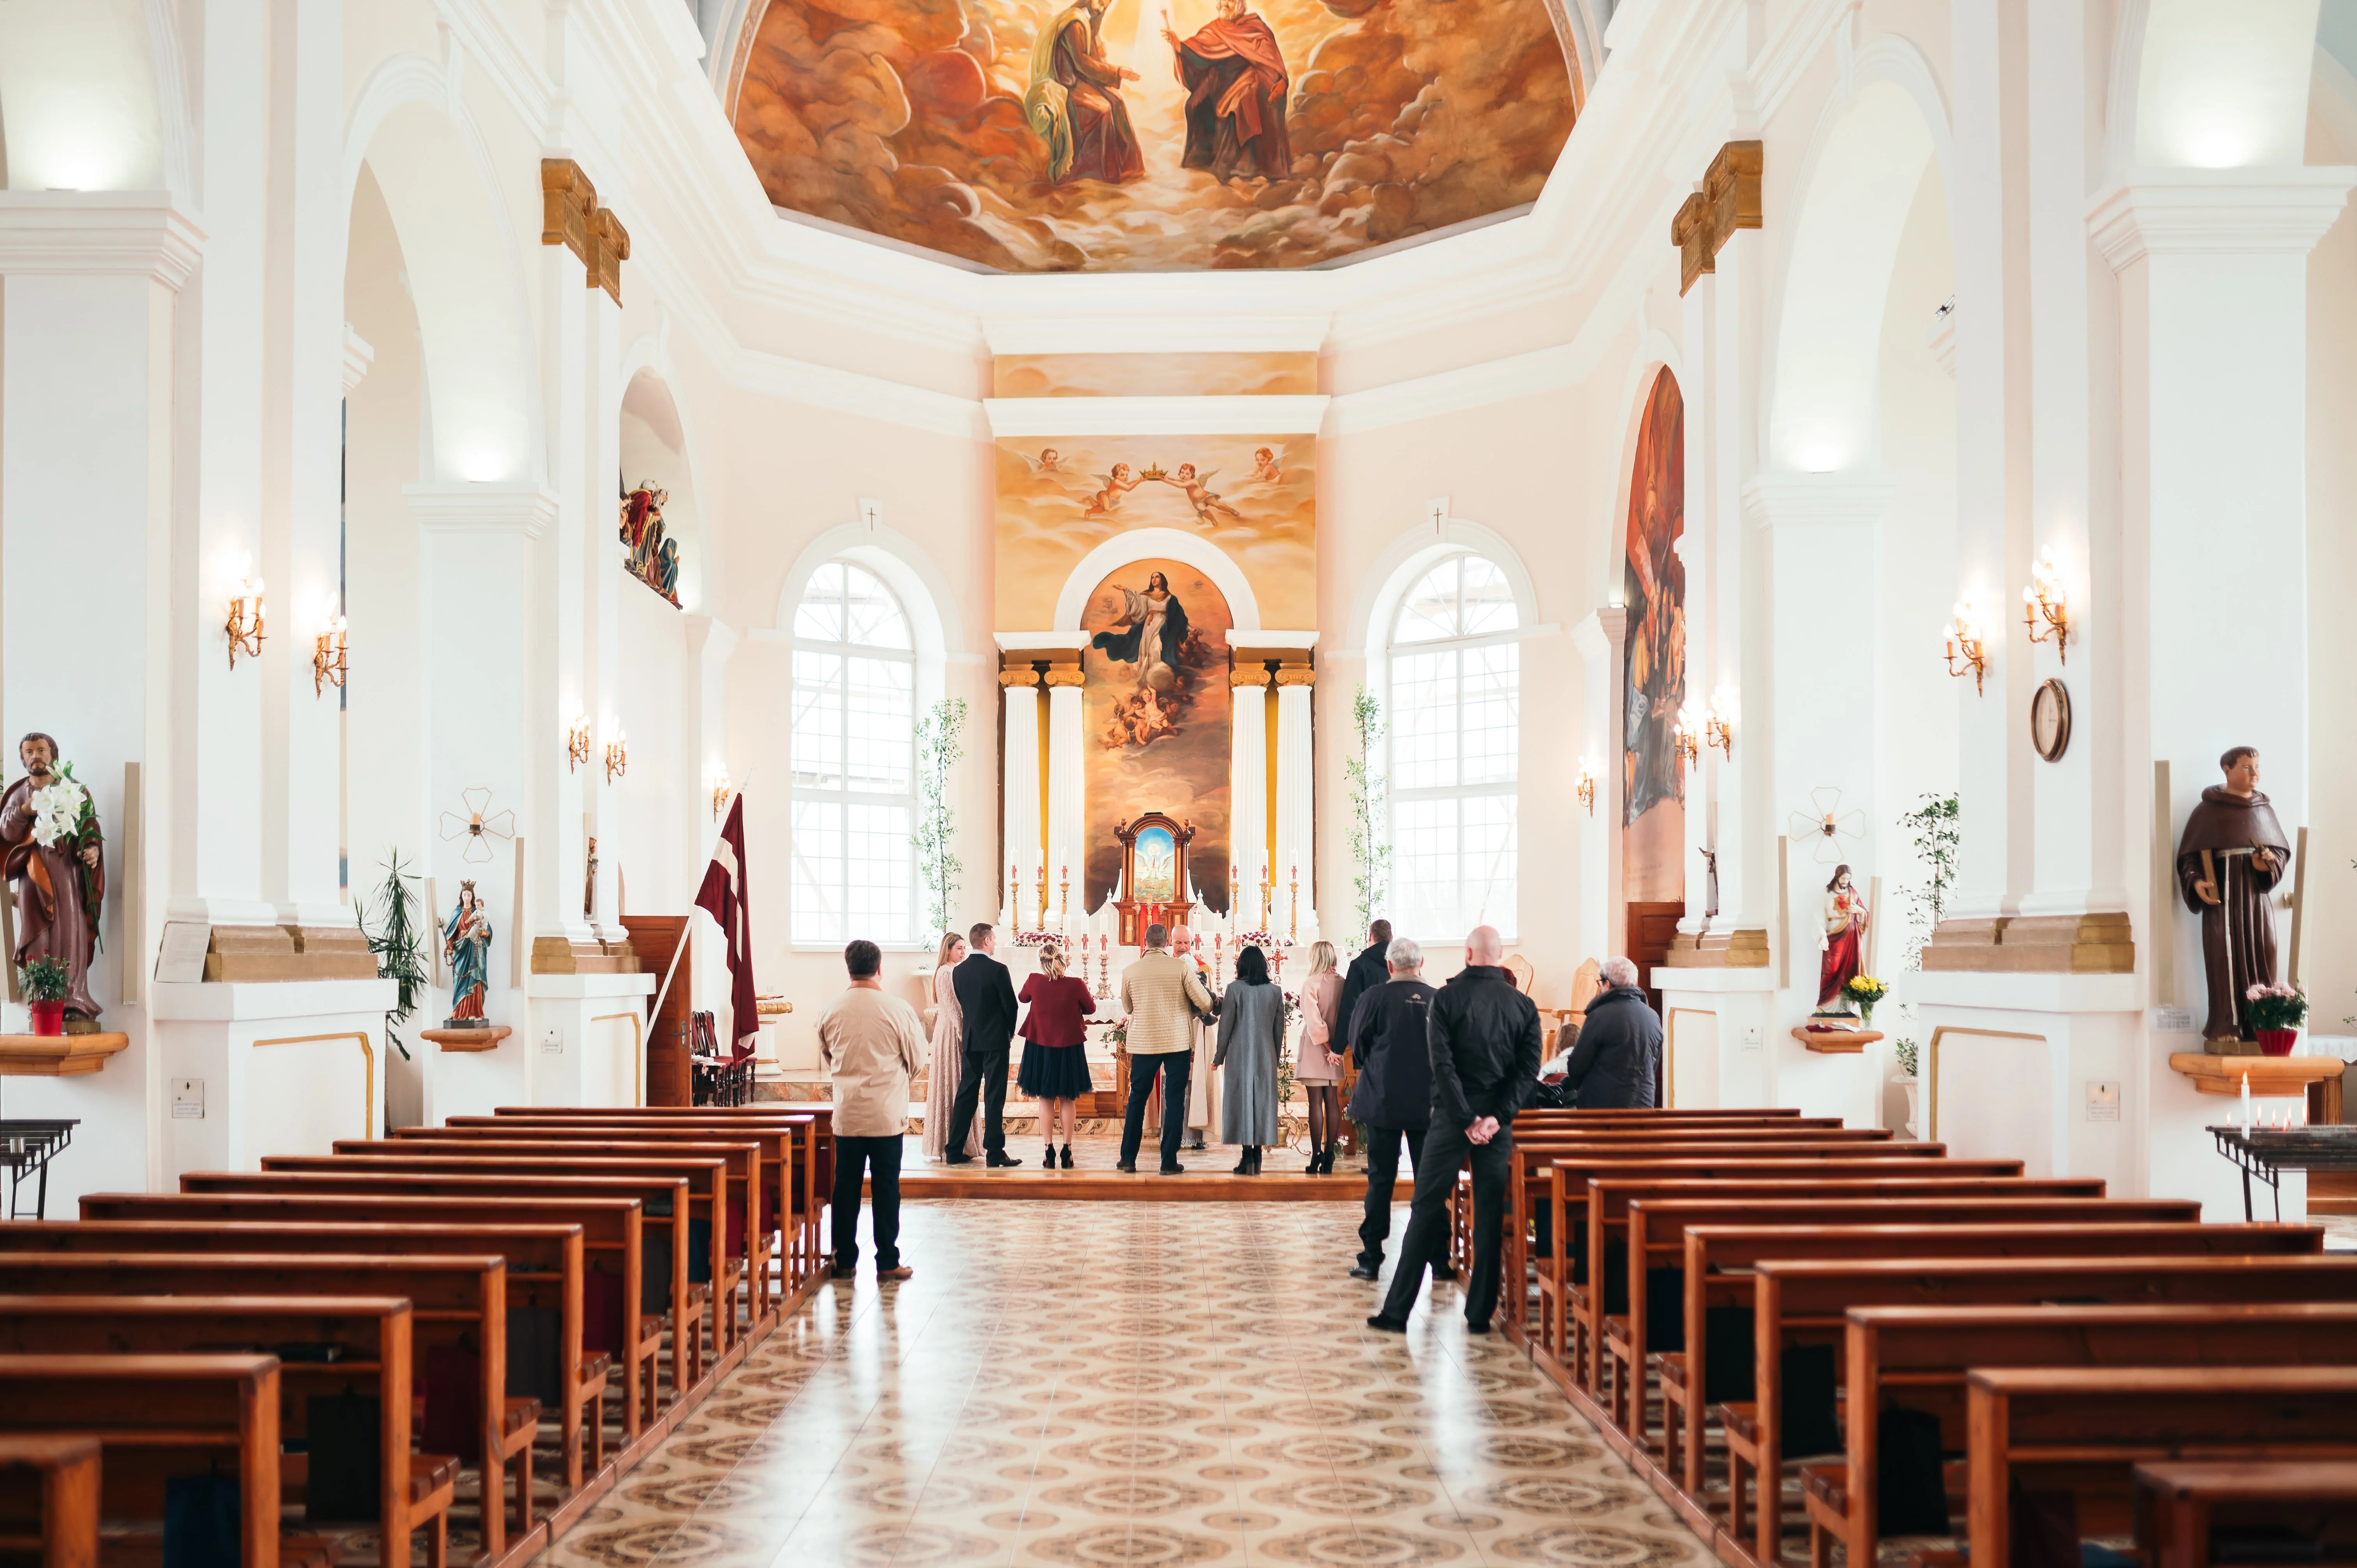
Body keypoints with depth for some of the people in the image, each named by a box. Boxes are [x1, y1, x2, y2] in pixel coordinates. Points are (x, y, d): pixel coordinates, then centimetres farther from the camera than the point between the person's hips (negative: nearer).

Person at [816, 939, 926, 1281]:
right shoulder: (898, 1010, -10)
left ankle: (845, 1260, 14)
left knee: (846, 1187, 10)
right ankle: (888, 1262, 7)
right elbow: (915, 1059, 3)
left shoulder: (830, 1013, -2)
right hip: (887, 1115, -2)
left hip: (846, 1114, 2)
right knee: (886, 1188, 4)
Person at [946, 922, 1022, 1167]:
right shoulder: (998, 970, -13)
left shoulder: (959, 972, 2)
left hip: (970, 1039, 5)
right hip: (996, 1040, -5)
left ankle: (955, 1151, 13)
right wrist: (1010, 1032, 8)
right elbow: (1010, 1004, -9)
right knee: (994, 1097, -3)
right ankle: (995, 1153, -3)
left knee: (966, 1094, 11)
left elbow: (962, 1004, 9)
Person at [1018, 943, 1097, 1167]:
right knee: (1067, 1100, 12)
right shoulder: (1076, 985, -15)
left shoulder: (1034, 981, -11)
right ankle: (1067, 1150, 11)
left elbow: (1023, 998, 11)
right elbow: (1091, 1008, 2)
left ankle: (1050, 1150, 5)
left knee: (1045, 1100, 9)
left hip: (1040, 1048, 1)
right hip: (1070, 1047, 0)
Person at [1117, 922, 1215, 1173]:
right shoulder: (1182, 967, -8)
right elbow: (1205, 1002, -6)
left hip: (1143, 1043, 2)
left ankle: (1128, 1158, 17)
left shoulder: (1130, 972, -3)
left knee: (1137, 1099, 13)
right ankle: (1169, 1162, 4)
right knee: (1175, 1101, 4)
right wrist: (1199, 1012, 16)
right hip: (1178, 1042, -2)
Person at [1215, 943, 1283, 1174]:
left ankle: (1247, 1157, -5)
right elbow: (1279, 1029, 8)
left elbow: (1226, 1025, -5)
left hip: (1240, 1055, -3)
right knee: (1263, 1100, 7)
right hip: (1267, 1057, 3)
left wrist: (1219, 1057, 4)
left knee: (1242, 1101, 0)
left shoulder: (1235, 989, -7)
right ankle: (1257, 1158, 8)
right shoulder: (1275, 991, 3)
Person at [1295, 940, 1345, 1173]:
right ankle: (1329, 1156, 11)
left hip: (1315, 1048, -5)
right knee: (1333, 1102, 8)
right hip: (1335, 1050, 5)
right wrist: (1337, 1046, 7)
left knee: (1316, 1103, -2)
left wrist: (1327, 1048, -11)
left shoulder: (1311, 984, -13)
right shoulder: (1342, 983, 2)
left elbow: (1314, 1021, -18)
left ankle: (1317, 1156, -2)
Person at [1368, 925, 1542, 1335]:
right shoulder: (1523, 1005, 3)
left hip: (1452, 1118, -2)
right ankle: (1480, 1313, 11)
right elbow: (1529, 1070, -5)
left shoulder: (1448, 998, -6)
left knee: (1426, 1210, 3)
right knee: (1490, 1216, 9)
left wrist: (1467, 1118, -10)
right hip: (1497, 1122, 2)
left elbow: (1443, 1065, -13)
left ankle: (1397, 1311, 5)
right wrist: (1497, 1117, -9)